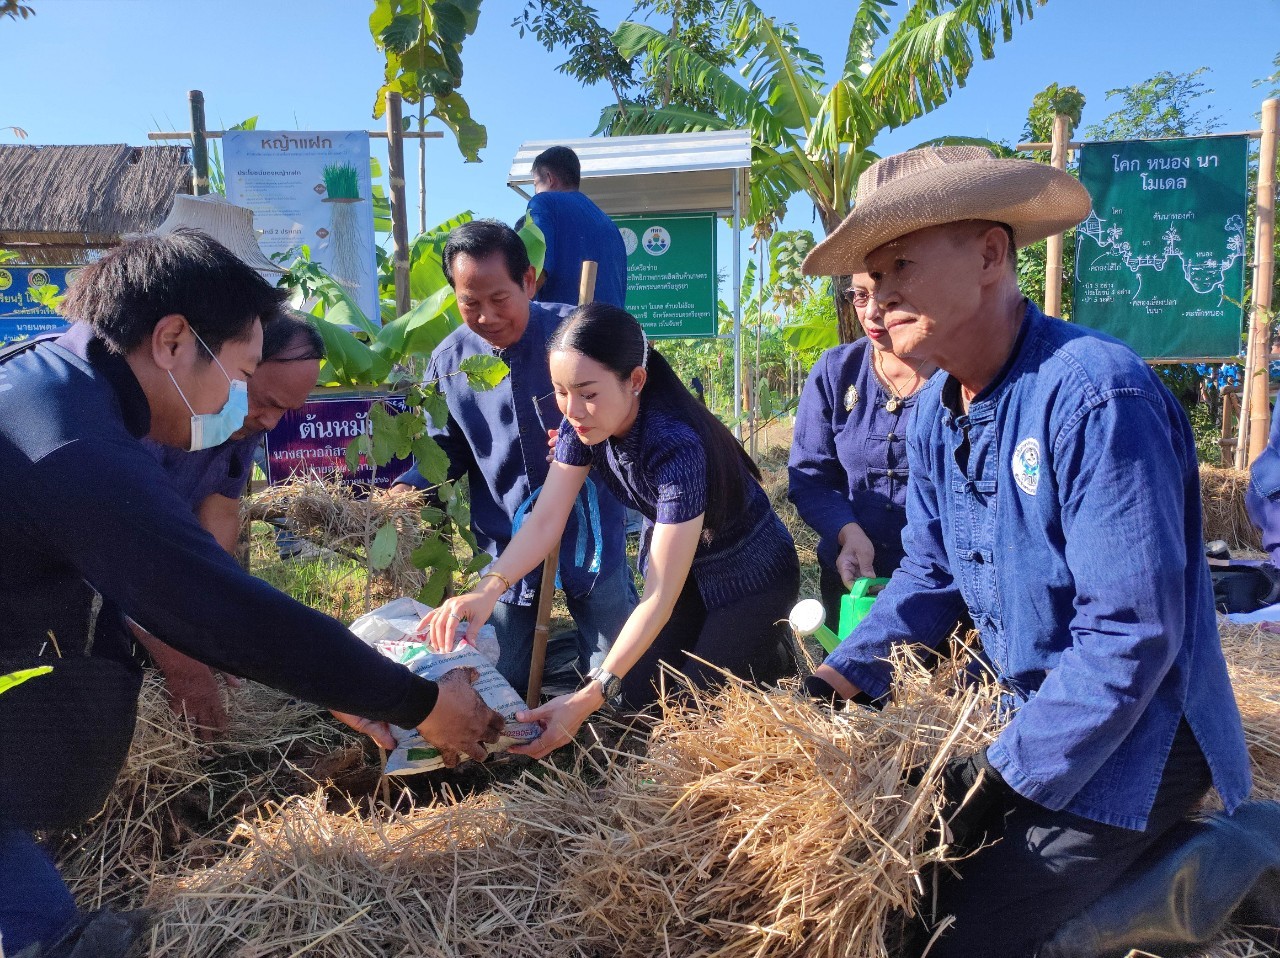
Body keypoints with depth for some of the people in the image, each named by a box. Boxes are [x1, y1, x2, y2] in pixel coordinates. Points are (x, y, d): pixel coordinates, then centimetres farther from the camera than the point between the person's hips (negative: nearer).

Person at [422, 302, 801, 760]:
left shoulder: (677, 446, -39)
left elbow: (659, 598, -37)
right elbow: (546, 517, -20)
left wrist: (588, 698, -41)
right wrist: (489, 589, -39)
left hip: (749, 575, -6)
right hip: (676, 560, 6)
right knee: (639, 696, 6)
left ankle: (773, 654, 18)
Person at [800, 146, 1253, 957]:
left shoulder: (1097, 395, -26)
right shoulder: (938, 413, 0)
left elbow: (1130, 632, -27)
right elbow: (931, 574, 8)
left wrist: (1009, 777, -20)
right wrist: (842, 679, -4)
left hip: (1134, 739, -7)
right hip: (1035, 712, 8)